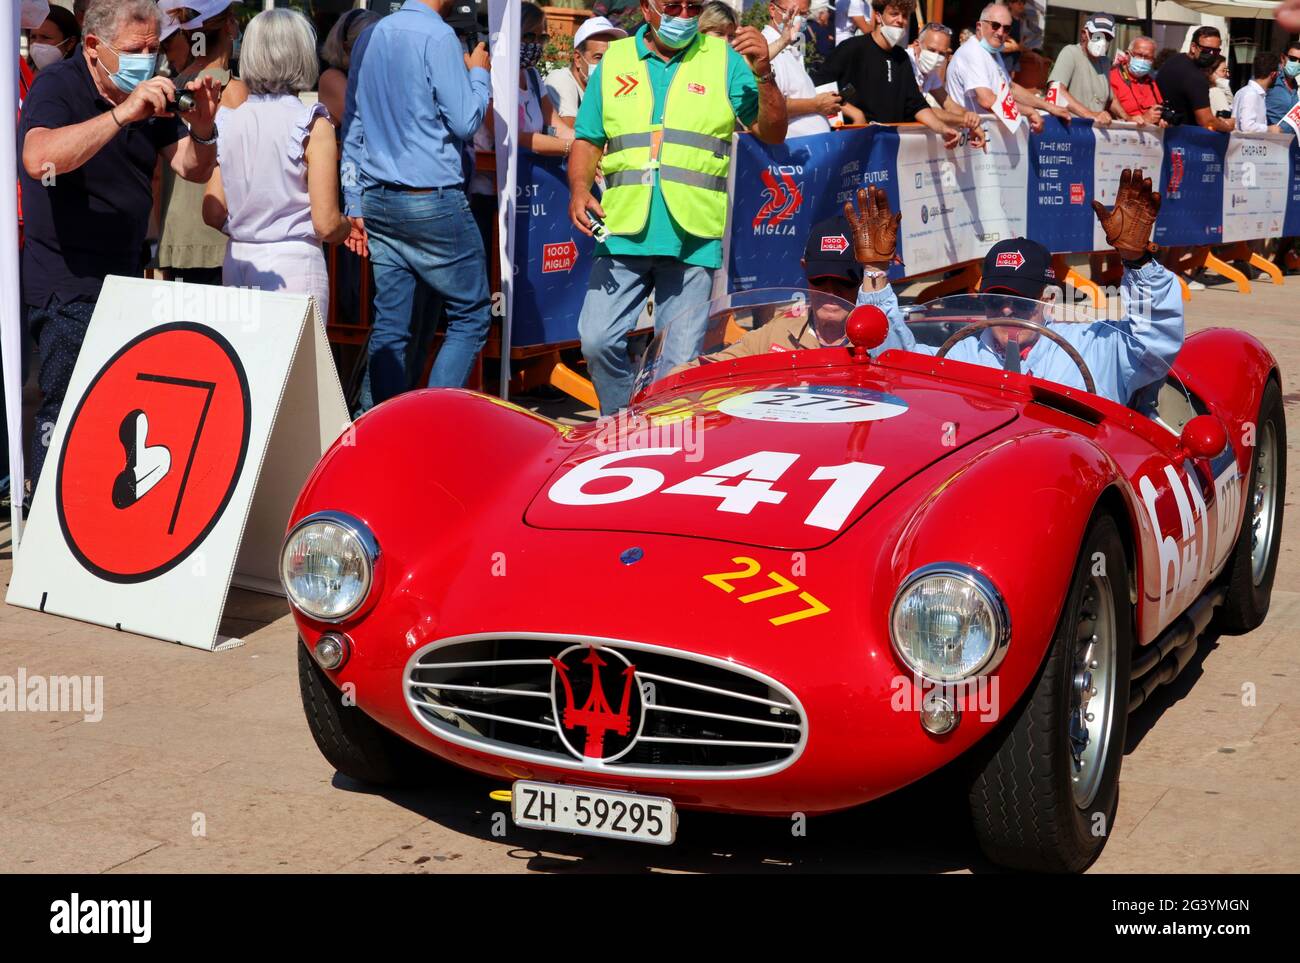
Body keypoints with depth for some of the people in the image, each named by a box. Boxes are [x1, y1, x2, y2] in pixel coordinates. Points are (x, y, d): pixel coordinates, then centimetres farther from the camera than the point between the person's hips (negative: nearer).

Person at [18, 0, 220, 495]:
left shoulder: (149, 96, 8)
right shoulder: (57, 86, -13)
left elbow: (192, 168, 7)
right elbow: (39, 160, -32)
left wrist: (202, 131, -16)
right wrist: (122, 114, -39)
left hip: (125, 279, 7)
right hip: (68, 286, -7)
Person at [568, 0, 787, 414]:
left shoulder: (725, 59, 7)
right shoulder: (614, 60, 12)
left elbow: (772, 134, 3)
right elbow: (588, 140, 15)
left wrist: (763, 74, -12)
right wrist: (579, 189, -3)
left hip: (693, 236, -1)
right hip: (623, 232, 1)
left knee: (681, 358, 1)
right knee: (598, 341, -5)